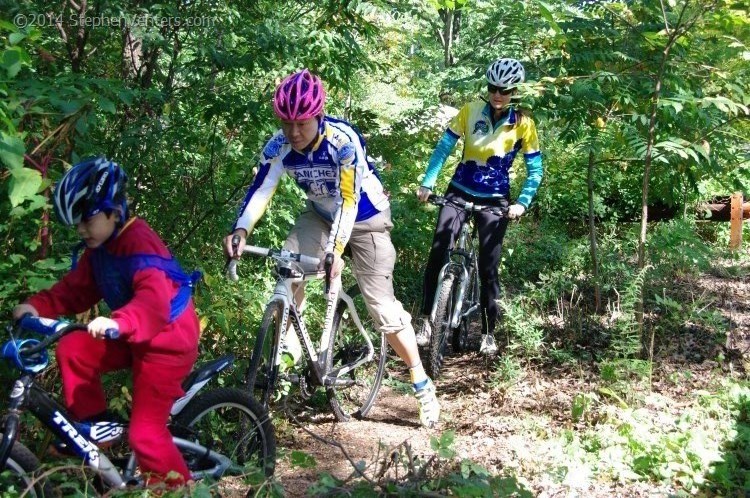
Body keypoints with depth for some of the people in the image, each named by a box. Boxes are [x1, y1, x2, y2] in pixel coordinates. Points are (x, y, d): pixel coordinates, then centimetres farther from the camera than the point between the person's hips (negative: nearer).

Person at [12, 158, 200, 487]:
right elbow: (75, 289, 5)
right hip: (133, 337, 9)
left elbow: (154, 301, -38)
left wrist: (117, 322, -57)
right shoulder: (99, 248, 4)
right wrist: (37, 306, -14)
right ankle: (94, 426, 6)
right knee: (72, 349, -7)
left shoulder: (139, 244, -24)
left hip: (168, 340, -8)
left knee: (145, 433, -10)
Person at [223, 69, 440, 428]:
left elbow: (349, 201, -36)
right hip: (321, 214, 5)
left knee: (381, 304, -8)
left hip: (365, 218, -5)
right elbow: (260, 190, -26)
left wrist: (336, 249, -49)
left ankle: (423, 386, 5)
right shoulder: (279, 146, -20)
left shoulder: (344, 141, -33)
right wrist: (240, 230, -45)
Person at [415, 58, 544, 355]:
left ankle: (489, 333, 13)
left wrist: (522, 203, -17)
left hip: (495, 200, -1)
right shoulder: (470, 112, -6)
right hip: (460, 192, 1)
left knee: (488, 267, -1)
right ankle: (426, 320, -6)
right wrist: (427, 184, -17)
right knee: (438, 253, -15)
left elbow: (535, 170, -3)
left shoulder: (523, 124, -7)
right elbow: (443, 148, -5)